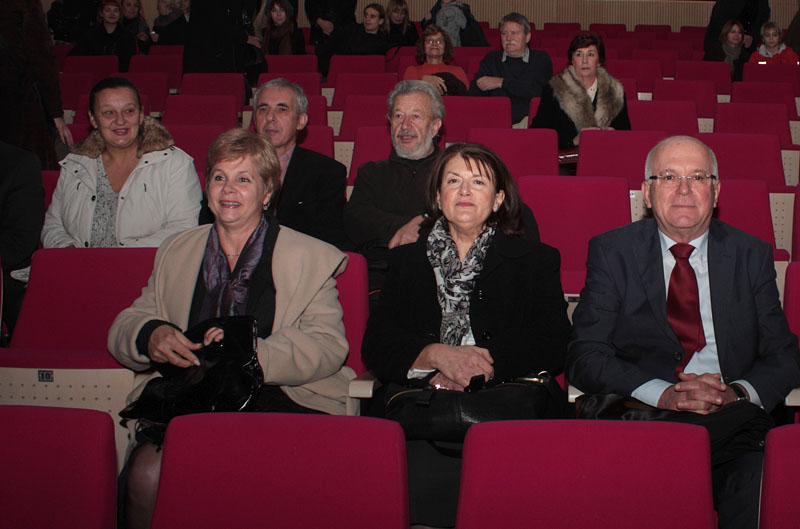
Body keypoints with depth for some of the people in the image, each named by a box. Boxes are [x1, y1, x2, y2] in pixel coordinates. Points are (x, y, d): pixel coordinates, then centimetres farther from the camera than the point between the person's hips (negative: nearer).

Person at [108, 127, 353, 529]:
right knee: (147, 473, -29)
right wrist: (150, 336, -8)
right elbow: (124, 327, 19)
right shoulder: (176, 252, 21)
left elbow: (328, 347, -2)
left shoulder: (309, 258, 10)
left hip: (281, 401, -2)